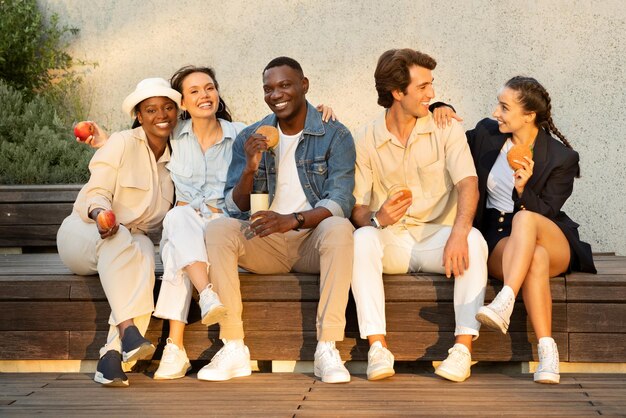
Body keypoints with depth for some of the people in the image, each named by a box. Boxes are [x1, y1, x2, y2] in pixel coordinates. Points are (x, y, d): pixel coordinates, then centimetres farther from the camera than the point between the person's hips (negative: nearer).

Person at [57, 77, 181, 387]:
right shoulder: (122, 143, -5)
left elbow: (166, 212, 17)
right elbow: (96, 193, -11)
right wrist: (100, 213, -33)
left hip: (132, 240, 3)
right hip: (84, 232, -3)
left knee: (144, 249, -34)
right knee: (119, 241, -39)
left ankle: (112, 354, -45)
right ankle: (128, 331, -53)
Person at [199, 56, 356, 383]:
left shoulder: (335, 136, 1)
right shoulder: (249, 138, 9)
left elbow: (340, 202, -11)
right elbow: (235, 208, 5)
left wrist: (293, 220, -28)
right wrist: (249, 169, -15)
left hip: (313, 240, -2)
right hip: (265, 244, 2)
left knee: (339, 228, -35)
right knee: (218, 229, -26)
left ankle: (327, 348, -35)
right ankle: (233, 348, -29)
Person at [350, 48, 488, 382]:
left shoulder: (446, 129, 2)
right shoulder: (365, 141, 2)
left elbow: (468, 185, -13)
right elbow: (357, 207, 0)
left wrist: (458, 233, -32)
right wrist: (377, 219, -26)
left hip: (436, 236, 0)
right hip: (391, 241, 0)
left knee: (474, 240, -31)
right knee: (361, 239, -32)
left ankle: (463, 346, -33)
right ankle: (377, 348, -36)